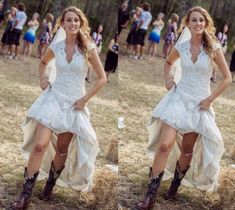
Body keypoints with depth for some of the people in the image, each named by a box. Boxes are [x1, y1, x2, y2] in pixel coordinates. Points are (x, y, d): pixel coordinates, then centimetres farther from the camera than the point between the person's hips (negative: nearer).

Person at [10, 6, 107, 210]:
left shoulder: (88, 48, -5)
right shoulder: (56, 46, 2)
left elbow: (102, 78, -1)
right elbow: (43, 62, 25)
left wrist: (85, 99, -5)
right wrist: (42, 80, 9)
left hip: (74, 103, 0)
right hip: (54, 98, 1)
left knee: (62, 150, 8)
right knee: (40, 145, -14)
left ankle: (49, 186, 30)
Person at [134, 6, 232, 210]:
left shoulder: (213, 48, -5)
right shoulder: (181, 47, 2)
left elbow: (227, 78, -1)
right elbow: (168, 62, 25)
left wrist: (210, 99, -6)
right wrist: (167, 80, 9)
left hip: (199, 103, 0)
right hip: (179, 98, 1)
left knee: (188, 149, 9)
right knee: (165, 145, -13)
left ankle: (175, 186, 32)